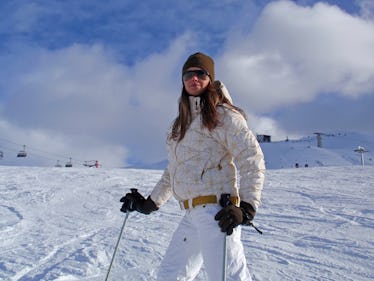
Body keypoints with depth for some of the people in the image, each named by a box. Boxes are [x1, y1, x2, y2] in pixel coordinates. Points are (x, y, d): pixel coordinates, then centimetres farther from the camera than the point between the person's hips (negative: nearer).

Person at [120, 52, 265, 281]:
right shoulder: (181, 123, 21)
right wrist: (149, 204, 24)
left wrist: (246, 207, -19)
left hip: (217, 212, -8)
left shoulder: (223, 115, -3)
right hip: (192, 215, 9)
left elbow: (252, 159, -10)